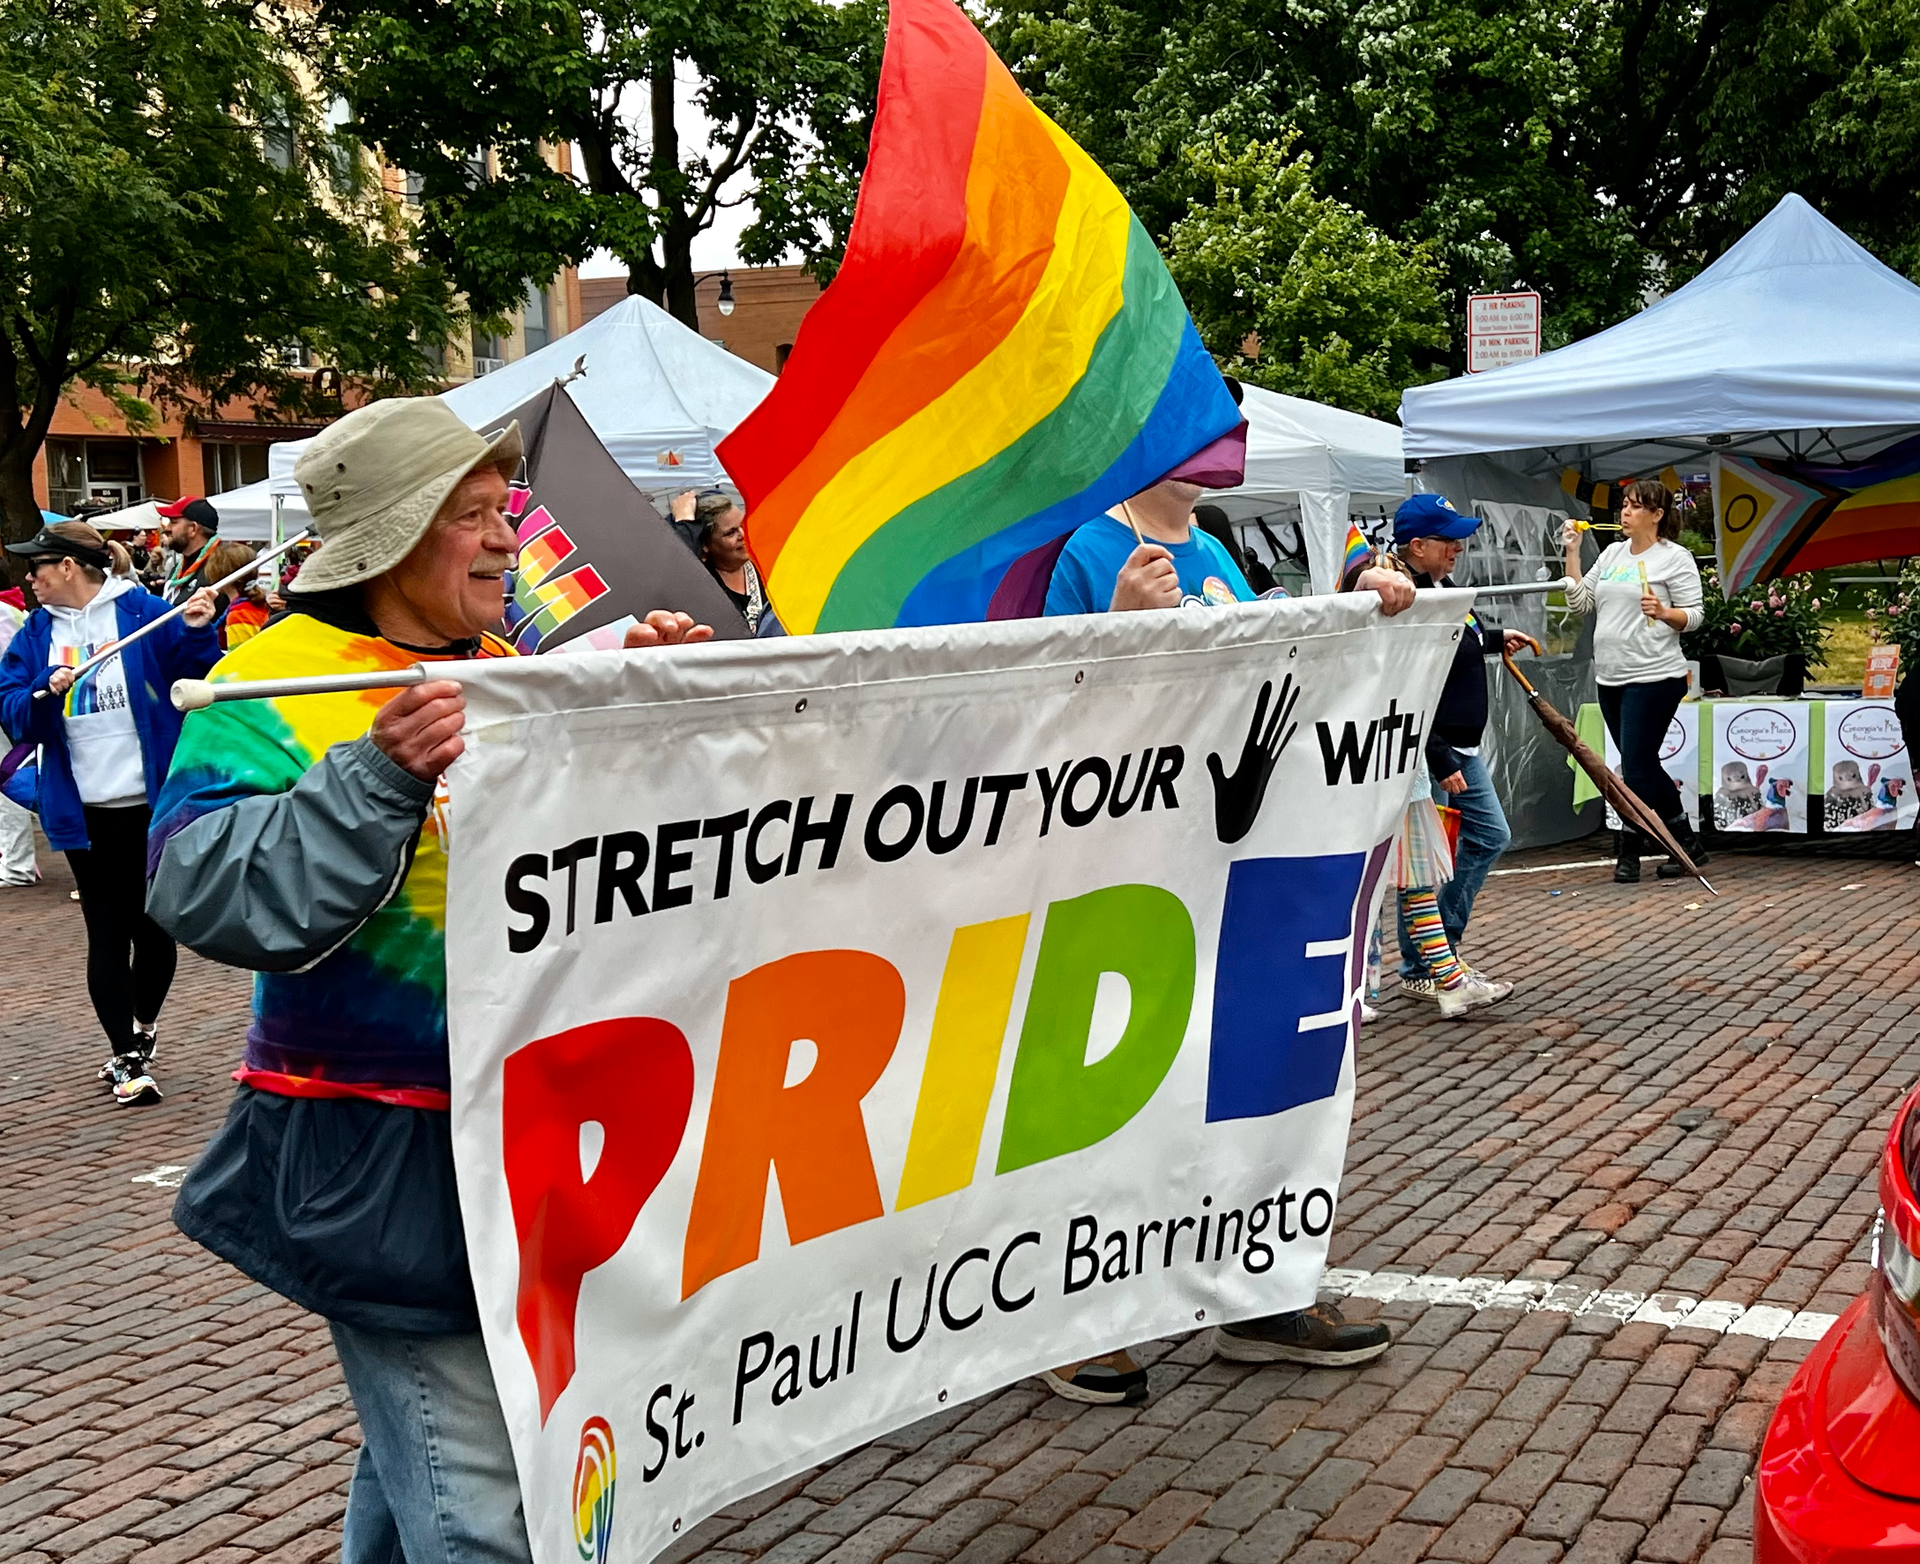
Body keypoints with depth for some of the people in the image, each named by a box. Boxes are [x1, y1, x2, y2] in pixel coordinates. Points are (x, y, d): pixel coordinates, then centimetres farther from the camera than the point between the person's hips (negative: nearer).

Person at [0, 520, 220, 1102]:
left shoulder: (144, 614, -5)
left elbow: (199, 681, -7)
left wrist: (197, 635, -25)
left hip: (153, 804, -2)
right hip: (85, 811, 2)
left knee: (154, 926, 9)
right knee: (107, 934, 3)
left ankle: (143, 1028, 34)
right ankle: (128, 1060, 9)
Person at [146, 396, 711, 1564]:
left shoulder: (517, 671, 10)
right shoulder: (277, 681, -10)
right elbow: (206, 894, -22)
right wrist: (383, 773, -30)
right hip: (383, 1160, -7)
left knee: (416, 1464, 23)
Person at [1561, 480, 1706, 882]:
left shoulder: (1675, 558, -4)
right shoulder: (1612, 553, 15)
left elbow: (1694, 615, -8)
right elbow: (1580, 603, 12)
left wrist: (1662, 612, -27)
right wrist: (1572, 554, 6)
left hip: (1654, 678, -8)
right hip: (1611, 678, 8)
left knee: (1636, 767, -7)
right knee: (1644, 767, 13)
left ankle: (1628, 855, 1)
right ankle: (1688, 845, 24)